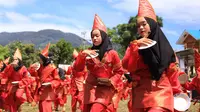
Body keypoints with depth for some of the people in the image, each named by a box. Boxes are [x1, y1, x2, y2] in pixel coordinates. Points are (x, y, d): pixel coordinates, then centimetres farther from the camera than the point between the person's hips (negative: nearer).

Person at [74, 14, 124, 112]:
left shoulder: (112, 53, -5)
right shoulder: (89, 53, 2)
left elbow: (119, 71, 3)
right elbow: (77, 68, -4)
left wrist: (111, 81, -13)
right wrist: (82, 55, -19)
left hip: (105, 88, -4)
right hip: (90, 88, 4)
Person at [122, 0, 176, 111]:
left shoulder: (164, 45, 8)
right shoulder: (135, 45, 9)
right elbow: (127, 66, -7)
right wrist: (135, 46, -17)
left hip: (160, 92, -2)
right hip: (140, 93, 2)